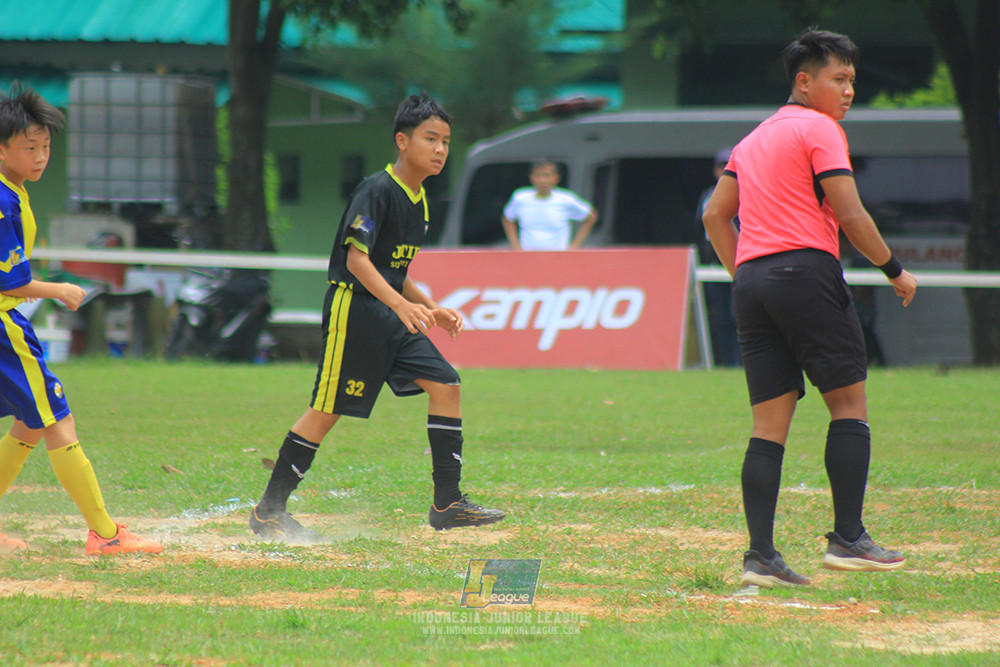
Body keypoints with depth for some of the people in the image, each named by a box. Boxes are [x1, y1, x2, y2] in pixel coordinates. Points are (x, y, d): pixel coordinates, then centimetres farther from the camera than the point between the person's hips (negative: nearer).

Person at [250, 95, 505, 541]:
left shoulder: (418, 199, 14)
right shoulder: (377, 191, -14)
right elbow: (357, 259, -23)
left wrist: (432, 310, 14)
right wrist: (402, 305, -34)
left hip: (392, 315, 9)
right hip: (354, 308, -9)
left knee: (444, 385, -2)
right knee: (328, 409, -6)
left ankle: (447, 503, 2)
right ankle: (269, 511, 4)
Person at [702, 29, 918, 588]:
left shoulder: (754, 139, 23)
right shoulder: (819, 129, -2)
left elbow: (716, 215, 21)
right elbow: (849, 214, -9)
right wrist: (896, 271, 1)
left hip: (751, 282, 7)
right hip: (806, 270, -7)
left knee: (770, 423, 4)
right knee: (850, 402, -1)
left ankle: (761, 556, -4)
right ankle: (848, 539, -7)